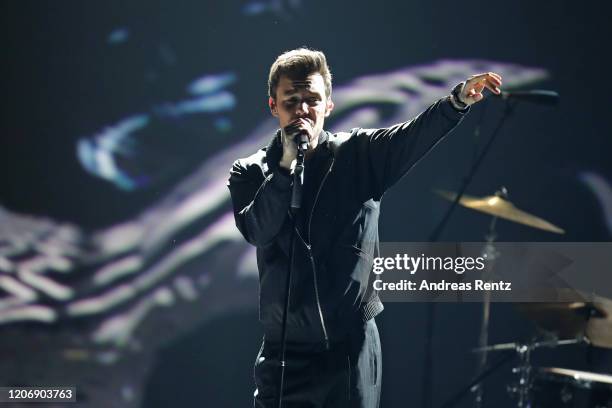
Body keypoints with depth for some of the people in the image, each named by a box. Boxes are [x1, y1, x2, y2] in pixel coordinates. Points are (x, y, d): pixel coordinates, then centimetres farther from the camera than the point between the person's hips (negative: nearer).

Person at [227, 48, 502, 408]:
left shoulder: (359, 154, 1)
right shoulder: (249, 173, 4)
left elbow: (414, 136, -17)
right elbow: (257, 230, -15)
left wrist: (458, 100, -35)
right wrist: (287, 163, -17)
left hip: (352, 348, 0)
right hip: (285, 350, 1)